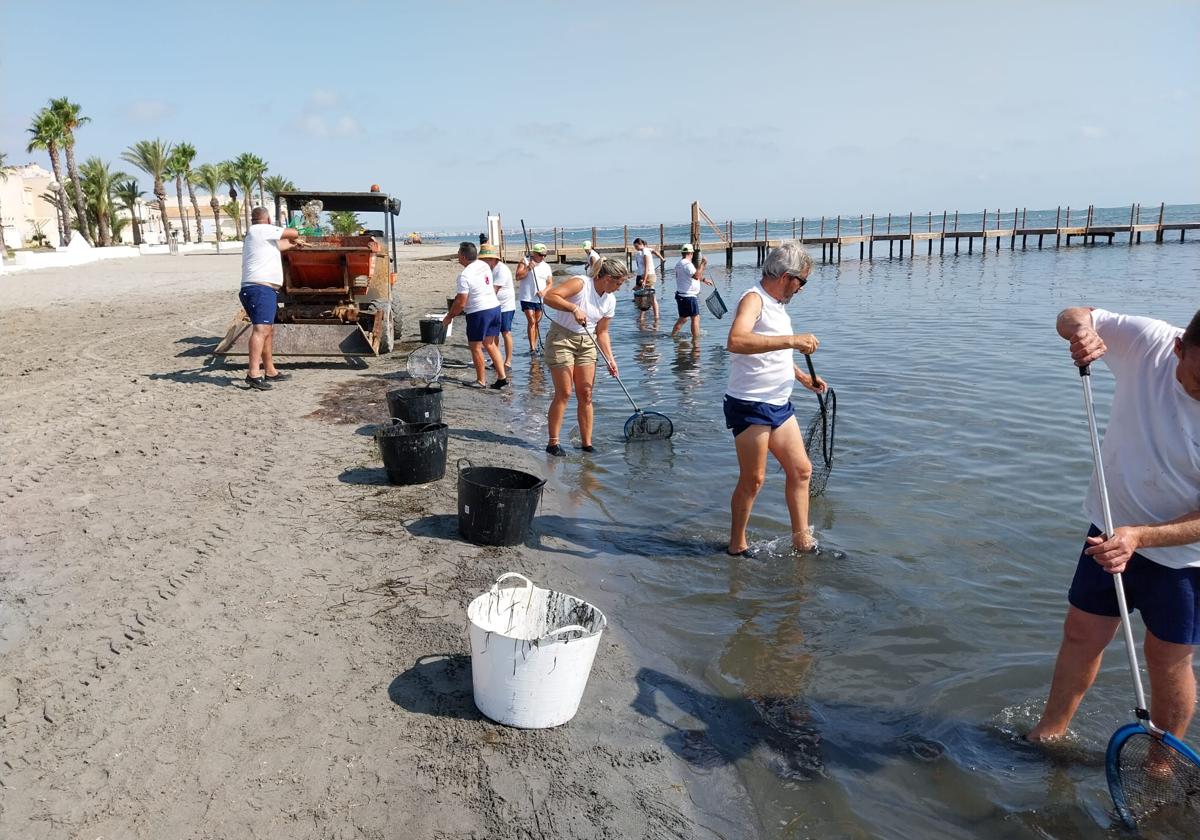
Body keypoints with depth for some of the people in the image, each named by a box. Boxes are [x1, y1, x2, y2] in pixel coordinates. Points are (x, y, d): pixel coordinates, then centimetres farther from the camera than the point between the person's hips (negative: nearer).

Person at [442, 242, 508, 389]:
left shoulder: (465, 275, -18)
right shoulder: (484, 265, 6)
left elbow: (460, 303, -17)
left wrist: (449, 317, -1)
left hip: (479, 312, -8)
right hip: (494, 307, 8)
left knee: (475, 346, 6)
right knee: (490, 344, 15)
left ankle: (481, 381, 15)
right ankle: (502, 377, 12)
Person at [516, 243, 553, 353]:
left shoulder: (546, 267, 8)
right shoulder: (525, 261, -2)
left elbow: (549, 283, 6)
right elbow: (518, 277, -10)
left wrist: (544, 291, -13)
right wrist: (528, 268, -21)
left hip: (540, 299, 4)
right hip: (527, 298, -4)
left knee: (537, 322, 10)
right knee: (531, 321, -11)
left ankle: (535, 345, 19)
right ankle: (532, 347, -11)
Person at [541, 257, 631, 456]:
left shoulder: (610, 300, 4)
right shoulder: (581, 283, -17)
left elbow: (602, 332, 11)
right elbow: (549, 297, -26)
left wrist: (610, 359, 3)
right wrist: (574, 308, -33)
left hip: (586, 343, 7)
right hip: (562, 338, -7)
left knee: (586, 394, 5)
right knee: (563, 394, -6)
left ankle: (587, 443, 13)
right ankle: (553, 442, 5)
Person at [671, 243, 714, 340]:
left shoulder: (679, 264, 16)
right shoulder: (687, 264, -17)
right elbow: (696, 276, -30)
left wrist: (703, 279, 27)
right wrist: (702, 264, -24)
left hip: (680, 295, 10)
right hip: (689, 296, -10)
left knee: (683, 319, 19)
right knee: (695, 318, -4)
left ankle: (672, 336, 22)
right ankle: (695, 339, -3)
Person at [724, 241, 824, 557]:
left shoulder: (776, 304, 16)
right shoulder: (754, 300, -15)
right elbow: (736, 341, -37)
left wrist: (803, 377, 25)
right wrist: (792, 340, -38)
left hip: (779, 404, 10)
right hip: (749, 406, -10)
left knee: (800, 470, 12)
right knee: (752, 480, 0)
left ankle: (801, 539, 24)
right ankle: (737, 545, 17)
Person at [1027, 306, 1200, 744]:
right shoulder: (1147, 340, -19)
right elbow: (1073, 316, -3)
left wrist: (1139, 536, -34)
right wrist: (1081, 328, -26)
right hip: (1114, 531, 4)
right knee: (1081, 633, 15)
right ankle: (1050, 730, 35)